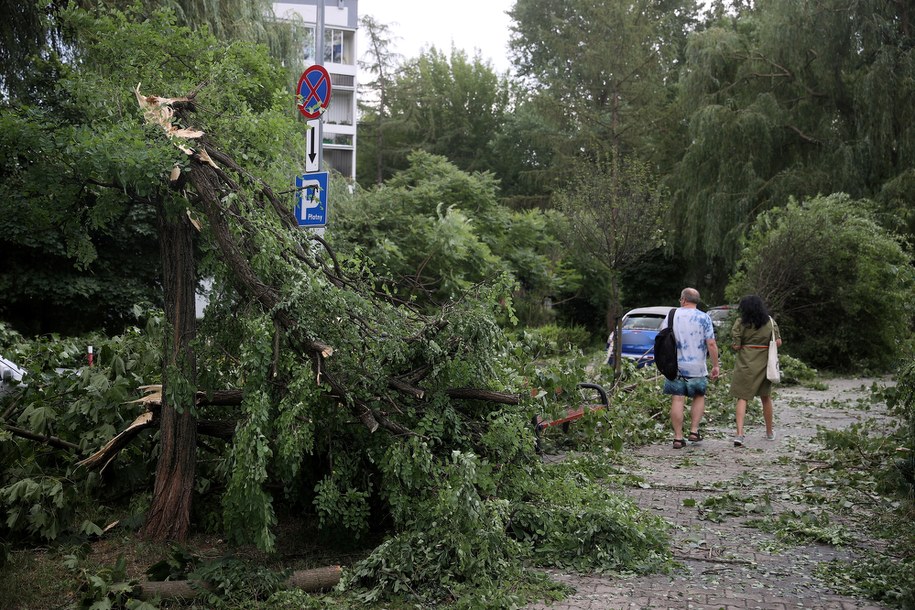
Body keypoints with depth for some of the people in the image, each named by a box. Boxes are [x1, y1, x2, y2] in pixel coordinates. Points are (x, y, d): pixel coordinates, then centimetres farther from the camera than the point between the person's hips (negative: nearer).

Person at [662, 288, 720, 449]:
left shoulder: (671, 316, 3)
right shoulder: (704, 318, -3)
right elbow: (711, 344, -9)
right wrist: (715, 365, -1)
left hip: (675, 365, 1)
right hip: (697, 367, -1)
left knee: (677, 400, 1)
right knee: (699, 397, 18)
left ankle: (678, 438, 1)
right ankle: (694, 431, 10)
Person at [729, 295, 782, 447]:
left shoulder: (740, 322, -7)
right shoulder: (770, 321, 2)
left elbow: (735, 346, -11)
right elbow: (778, 343, -1)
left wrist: (735, 345, 11)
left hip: (745, 364, -3)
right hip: (764, 364, 3)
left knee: (742, 398, -2)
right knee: (766, 397, 19)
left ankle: (739, 433, -17)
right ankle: (769, 432, 32)